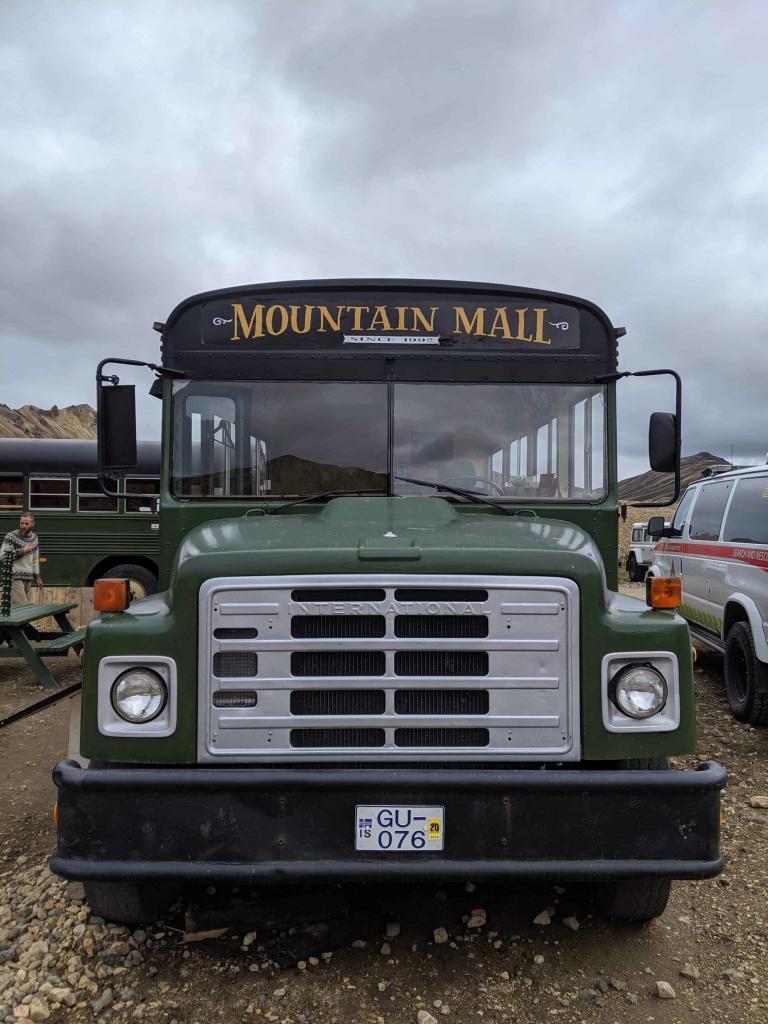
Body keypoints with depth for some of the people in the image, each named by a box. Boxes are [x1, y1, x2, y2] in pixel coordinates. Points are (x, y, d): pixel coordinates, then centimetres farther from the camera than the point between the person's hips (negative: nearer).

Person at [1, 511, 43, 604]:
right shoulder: (11, 536, -3)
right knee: (21, 607, -14)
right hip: (15, 578, -5)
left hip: (29, 578, 5)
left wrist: (37, 577, 17)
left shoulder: (34, 538, 14)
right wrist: (22, 551, -13)